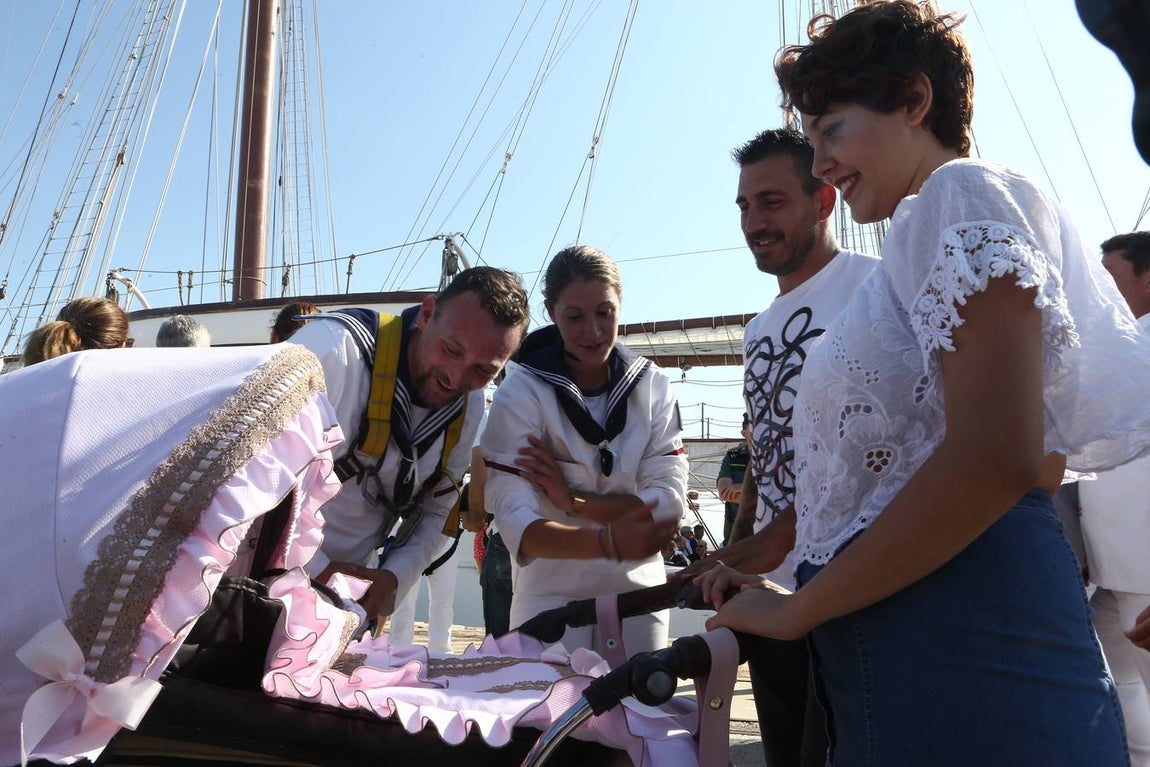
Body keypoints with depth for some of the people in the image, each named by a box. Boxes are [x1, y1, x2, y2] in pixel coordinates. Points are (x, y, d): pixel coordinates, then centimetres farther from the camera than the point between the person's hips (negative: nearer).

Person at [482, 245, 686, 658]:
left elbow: (670, 500, -10)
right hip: (551, 592, -2)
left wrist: (572, 500, -20)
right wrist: (608, 542, -37)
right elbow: (516, 522, -22)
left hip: (637, 589, 3)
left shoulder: (652, 385, -3)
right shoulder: (521, 390, -13)